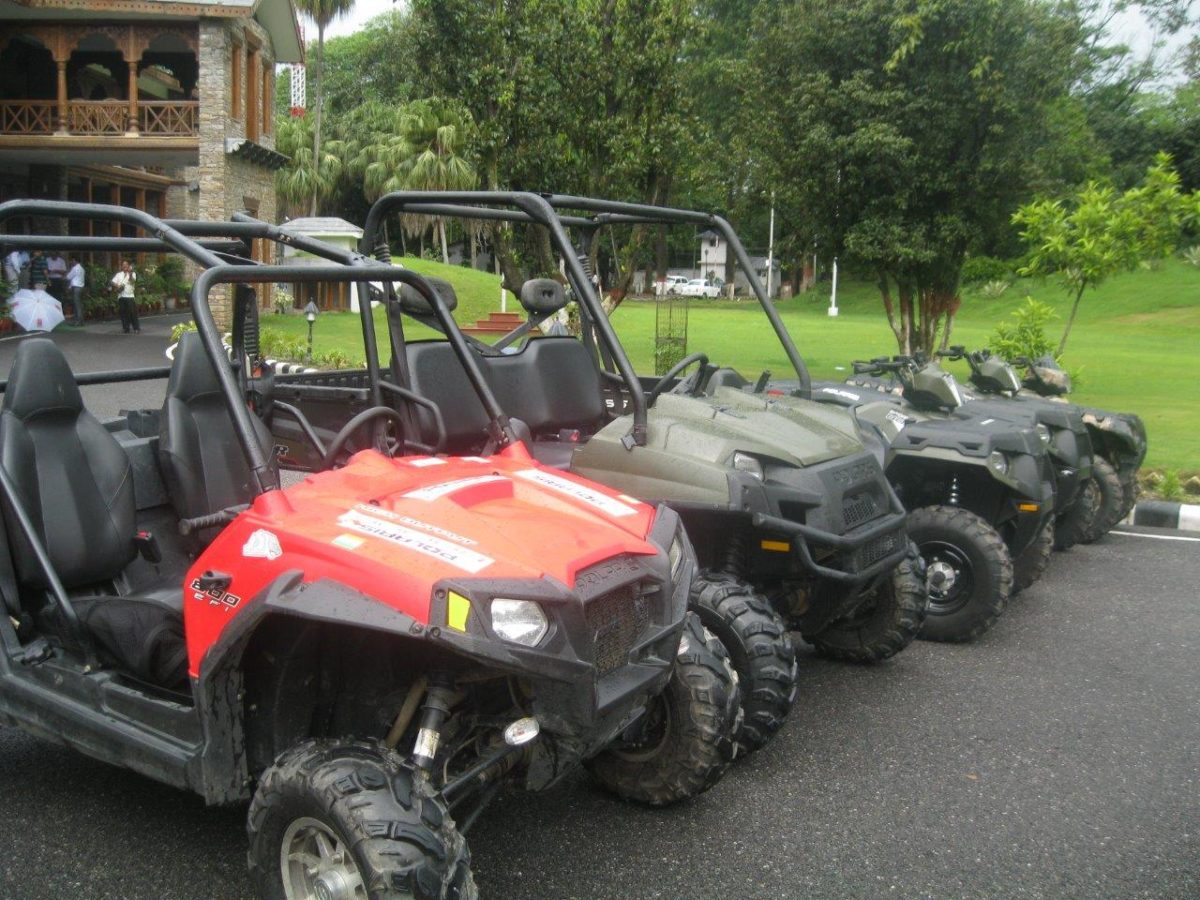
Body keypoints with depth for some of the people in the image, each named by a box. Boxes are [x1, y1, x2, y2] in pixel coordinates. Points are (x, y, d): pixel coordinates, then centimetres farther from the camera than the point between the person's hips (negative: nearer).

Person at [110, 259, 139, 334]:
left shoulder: (132, 274, 8)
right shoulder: (119, 274, 16)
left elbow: (133, 280, -13)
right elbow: (113, 282, 8)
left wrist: (130, 273, -29)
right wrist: (117, 286, -12)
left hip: (130, 296, -3)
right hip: (121, 296, 3)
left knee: (132, 312, -8)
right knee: (123, 313, 3)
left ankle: (136, 328, -5)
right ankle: (126, 328, 9)